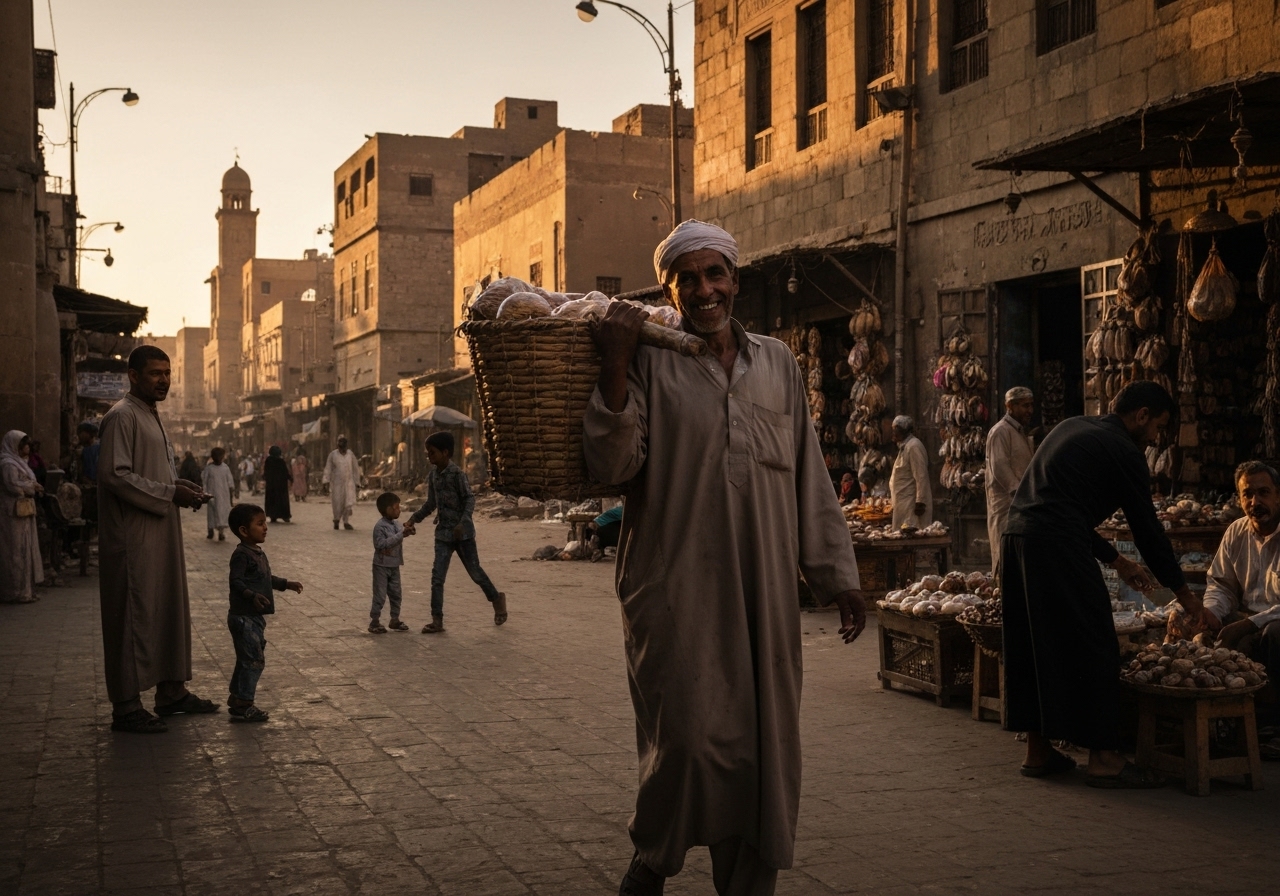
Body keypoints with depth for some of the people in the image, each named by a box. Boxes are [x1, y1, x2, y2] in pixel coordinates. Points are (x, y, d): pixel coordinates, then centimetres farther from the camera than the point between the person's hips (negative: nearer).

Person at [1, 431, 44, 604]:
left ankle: (24, 590, 16)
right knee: (17, 551, -8)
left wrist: (33, 487, 6)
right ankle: (17, 591, -5)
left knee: (24, 549, 12)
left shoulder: (17, 462, 18)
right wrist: (33, 486, -10)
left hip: (22, 511, 11)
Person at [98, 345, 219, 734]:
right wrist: (170, 493, -19)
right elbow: (115, 475, -21)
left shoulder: (151, 416, 18)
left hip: (161, 534, 10)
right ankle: (126, 706, -1)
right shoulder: (122, 417, -12)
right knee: (134, 617, -6)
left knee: (171, 612, 14)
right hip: (133, 538, -10)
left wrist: (180, 486, 8)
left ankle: (172, 691, 24)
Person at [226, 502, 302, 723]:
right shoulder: (241, 554, -16)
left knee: (247, 660, 16)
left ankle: (236, 700, 25)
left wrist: (287, 584, 31)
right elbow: (236, 581, -25)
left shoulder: (258, 553, 14)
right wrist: (252, 596, -38)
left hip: (255, 616, 10)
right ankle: (243, 705, -6)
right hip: (244, 616, -10)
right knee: (254, 659, -10)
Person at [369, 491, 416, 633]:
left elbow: (399, 539, 15)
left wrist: (407, 531, -7)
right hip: (382, 566, -7)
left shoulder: (396, 525, 5)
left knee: (396, 594, 12)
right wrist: (400, 535, -28)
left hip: (394, 566, 8)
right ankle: (374, 622, 4)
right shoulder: (380, 526, -18)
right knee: (380, 595, -4)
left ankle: (395, 620, 22)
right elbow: (381, 544, -26)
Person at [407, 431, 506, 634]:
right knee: (437, 576, -4)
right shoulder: (432, 475, 7)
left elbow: (470, 499, -16)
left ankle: (497, 599, 30)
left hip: (463, 532, -6)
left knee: (474, 571, 5)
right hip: (443, 532, 6)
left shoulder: (457, 474, -14)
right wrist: (415, 519, 7)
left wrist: (463, 522, -28)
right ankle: (437, 620, -3)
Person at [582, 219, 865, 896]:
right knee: (689, 738, -8)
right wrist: (614, 365, -18)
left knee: (767, 743, 7)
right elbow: (611, 467, -9)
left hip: (764, 592, 4)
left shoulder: (777, 364, 12)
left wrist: (837, 575, 14)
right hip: (676, 588, -4)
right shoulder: (649, 361, 0)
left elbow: (809, 479, 15)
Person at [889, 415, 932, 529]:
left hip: (912, 503, -10)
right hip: (905, 502, 10)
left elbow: (921, 477, -19)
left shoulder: (914, 446, -14)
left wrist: (920, 502, -22)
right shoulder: (904, 446, 16)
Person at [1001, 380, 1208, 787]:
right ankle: (1103, 757, 0)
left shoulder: (1073, 428, 23)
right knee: (1090, 647, -2)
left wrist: (1114, 559, 30)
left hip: (1016, 536, 9)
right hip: (1057, 548, -9)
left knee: (1032, 646, 14)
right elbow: (1147, 526, 1)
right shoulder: (1122, 451, -1)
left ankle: (1038, 751, 20)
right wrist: (1183, 592, 10)